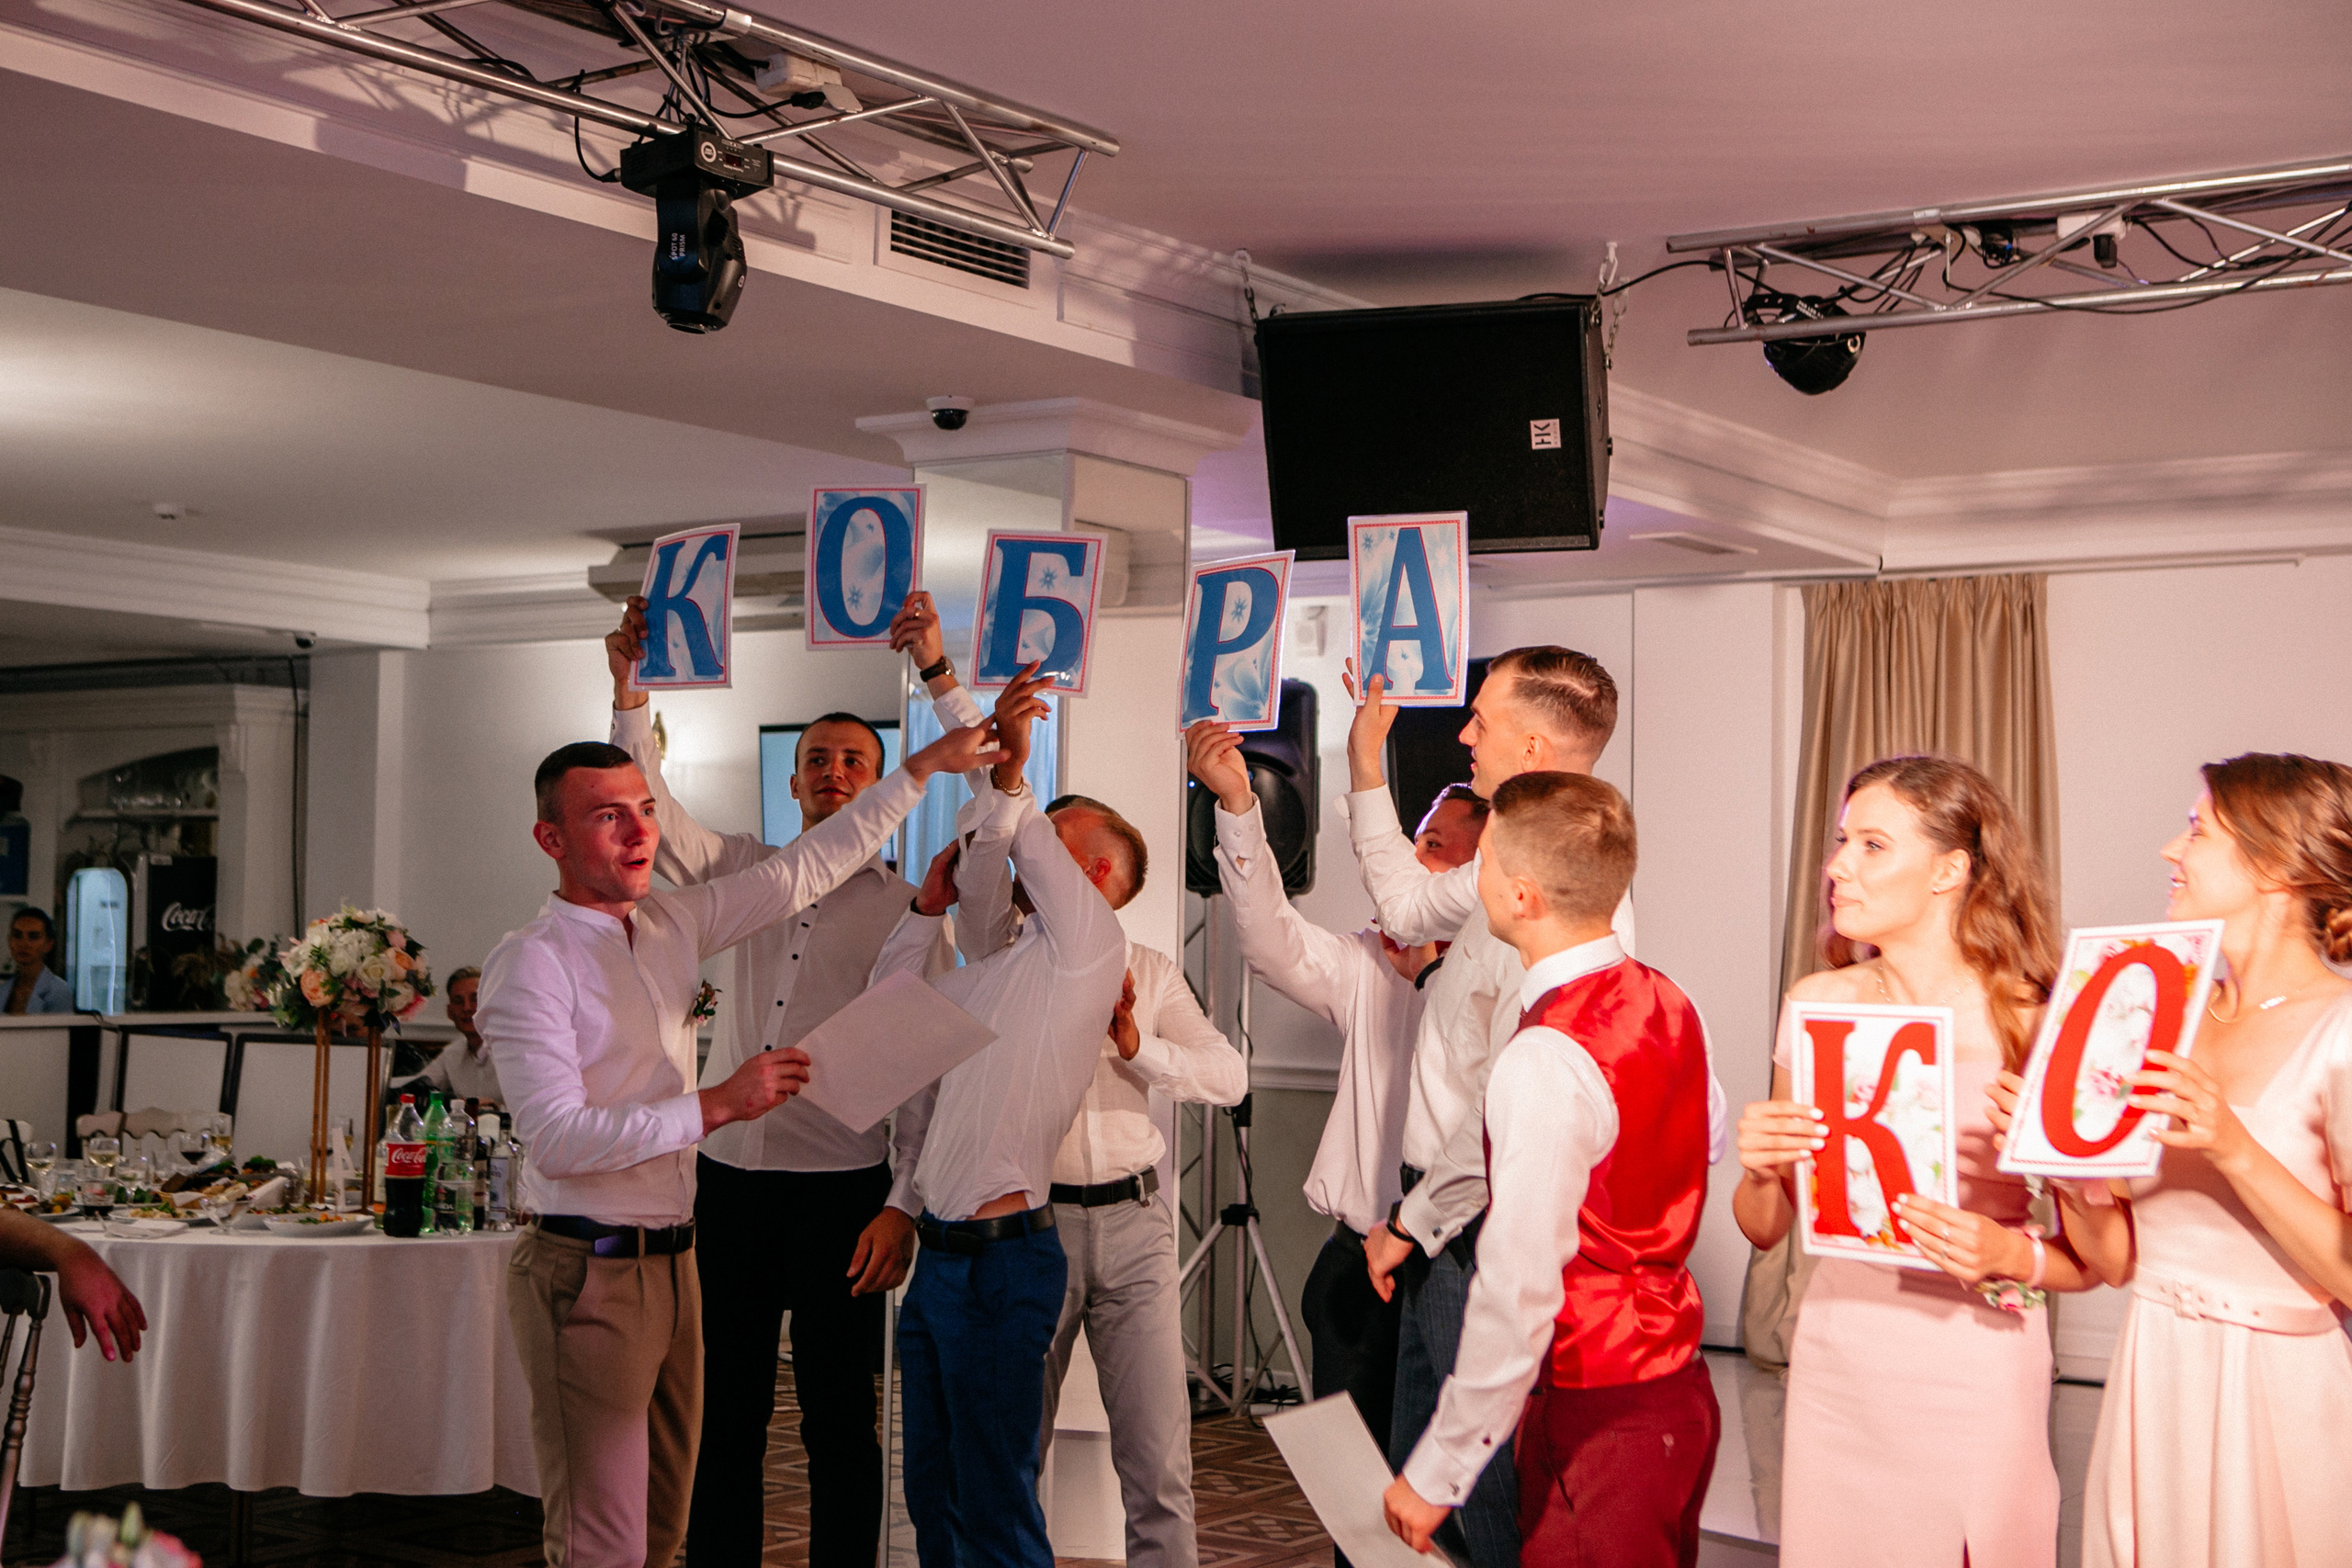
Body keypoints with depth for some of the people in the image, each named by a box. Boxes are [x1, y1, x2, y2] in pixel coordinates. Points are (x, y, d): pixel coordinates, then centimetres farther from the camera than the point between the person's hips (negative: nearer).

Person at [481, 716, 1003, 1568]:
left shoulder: (673, 923, 9)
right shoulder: (531, 963, -13)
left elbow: (804, 871, 16)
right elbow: (557, 1139, -21)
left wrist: (925, 766, 15)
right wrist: (717, 1105, -22)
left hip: (672, 1263, 8)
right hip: (589, 1271, -8)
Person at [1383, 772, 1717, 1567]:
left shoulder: (1546, 1063, -24)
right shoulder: (1667, 1004, 2)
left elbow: (1517, 1296, -24)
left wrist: (1437, 1473, -15)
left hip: (1596, 1420, -8)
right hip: (1681, 1387, 9)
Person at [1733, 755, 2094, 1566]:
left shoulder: (2031, 1028, -10)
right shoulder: (1818, 1004, 1)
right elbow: (1765, 1228, 7)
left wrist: (2012, 1257, -24)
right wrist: (1760, 1169, -13)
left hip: (1973, 1380, -3)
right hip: (1834, 1362, 4)